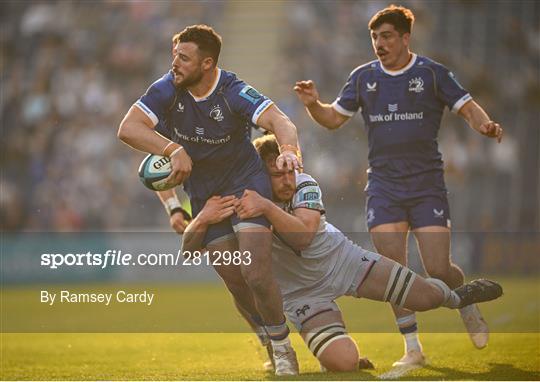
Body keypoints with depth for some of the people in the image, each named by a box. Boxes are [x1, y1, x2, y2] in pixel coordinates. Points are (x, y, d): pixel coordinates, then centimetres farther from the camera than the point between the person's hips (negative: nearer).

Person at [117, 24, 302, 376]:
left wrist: (289, 149, -55)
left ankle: (283, 349, 2)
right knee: (236, 285, 3)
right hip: (203, 194, 4)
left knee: (256, 275, -17)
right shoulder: (167, 90, -11)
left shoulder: (234, 93, -21)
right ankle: (271, 344, 24)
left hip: (245, 180, -4)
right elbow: (128, 128, -18)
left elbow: (278, 120, -33)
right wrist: (173, 150, -30)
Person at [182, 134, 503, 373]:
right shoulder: (236, 207, -20)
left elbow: (303, 235, -34)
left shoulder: (304, 185, -18)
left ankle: (455, 297, 40)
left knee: (426, 297, 2)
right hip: (304, 293, -2)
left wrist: (268, 208, -49)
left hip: (343, 258, 2)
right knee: (344, 363, -24)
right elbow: (188, 249, -25)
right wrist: (203, 219, -46)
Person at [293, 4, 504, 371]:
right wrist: (313, 104, -5)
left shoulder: (432, 73, -2)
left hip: (427, 182, -3)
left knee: (438, 269, -8)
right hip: (383, 185, 3)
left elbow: (468, 107, -3)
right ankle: (413, 347, 1)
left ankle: (468, 306, 26)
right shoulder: (363, 77, 8)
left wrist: (485, 124, -24)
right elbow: (334, 117, 15)